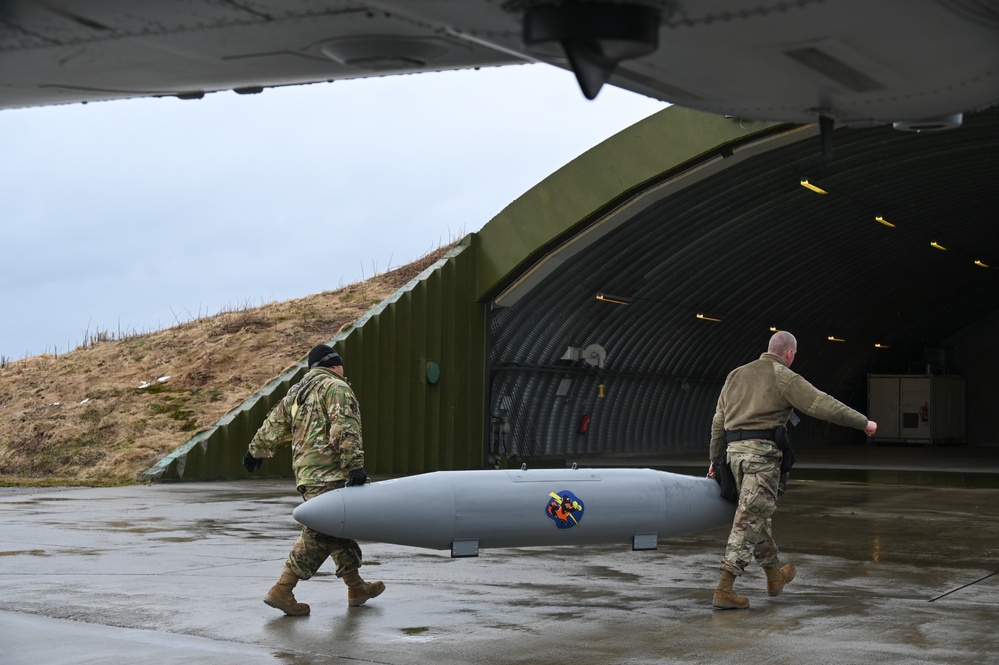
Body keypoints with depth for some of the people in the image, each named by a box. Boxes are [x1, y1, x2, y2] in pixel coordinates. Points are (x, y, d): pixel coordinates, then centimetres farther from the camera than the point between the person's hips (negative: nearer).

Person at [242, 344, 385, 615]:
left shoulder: (296, 393, 23)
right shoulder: (336, 387, -3)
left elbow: (274, 425, 31)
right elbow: (345, 429, -16)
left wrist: (256, 451, 45)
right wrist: (355, 465, -23)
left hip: (305, 471, 10)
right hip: (327, 473, -10)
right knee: (320, 532, -12)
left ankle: (356, 587, 23)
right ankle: (282, 591, -15)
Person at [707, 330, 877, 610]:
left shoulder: (737, 375, 17)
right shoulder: (784, 377, -3)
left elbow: (719, 421, 17)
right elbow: (824, 405, -7)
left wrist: (715, 458, 24)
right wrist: (863, 422, 3)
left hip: (735, 451, 7)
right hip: (763, 451, -7)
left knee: (758, 513, 22)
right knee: (750, 519, -8)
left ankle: (775, 575, 39)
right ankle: (724, 590, -14)